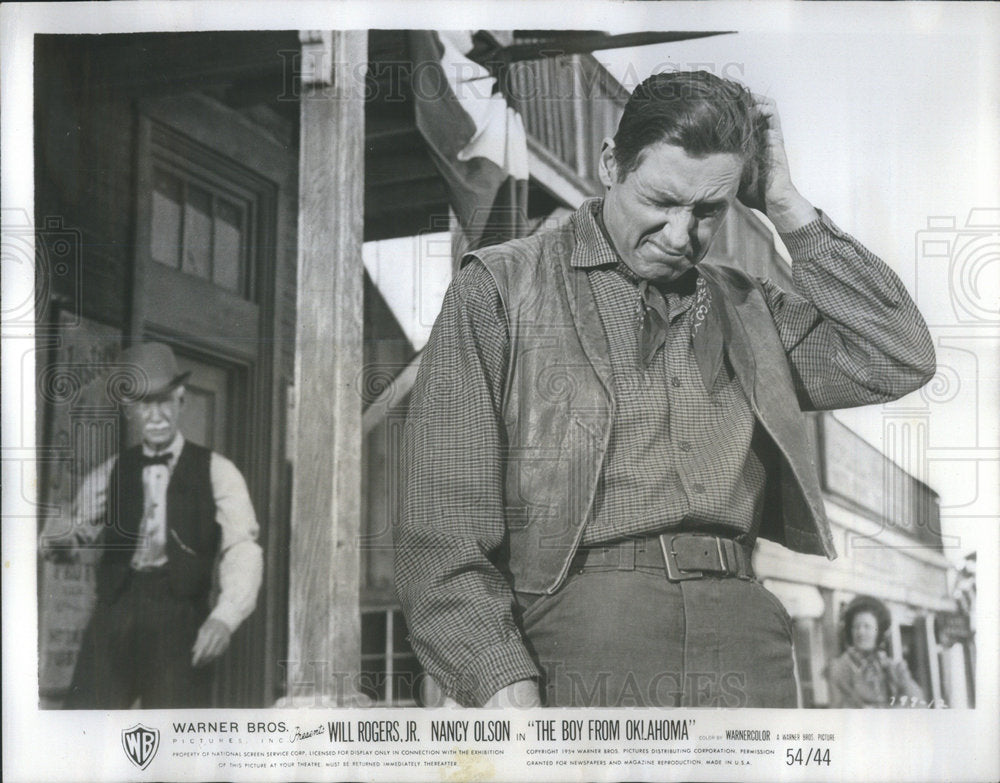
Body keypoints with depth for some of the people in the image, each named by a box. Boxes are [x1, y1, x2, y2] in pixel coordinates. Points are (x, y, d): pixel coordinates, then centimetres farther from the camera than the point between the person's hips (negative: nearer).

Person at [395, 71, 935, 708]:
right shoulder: (498, 290, 8)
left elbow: (901, 360, 10)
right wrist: (504, 686, -11)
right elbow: (445, 522, 1)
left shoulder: (745, 310, 21)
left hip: (745, 641, 4)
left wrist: (790, 212, 10)